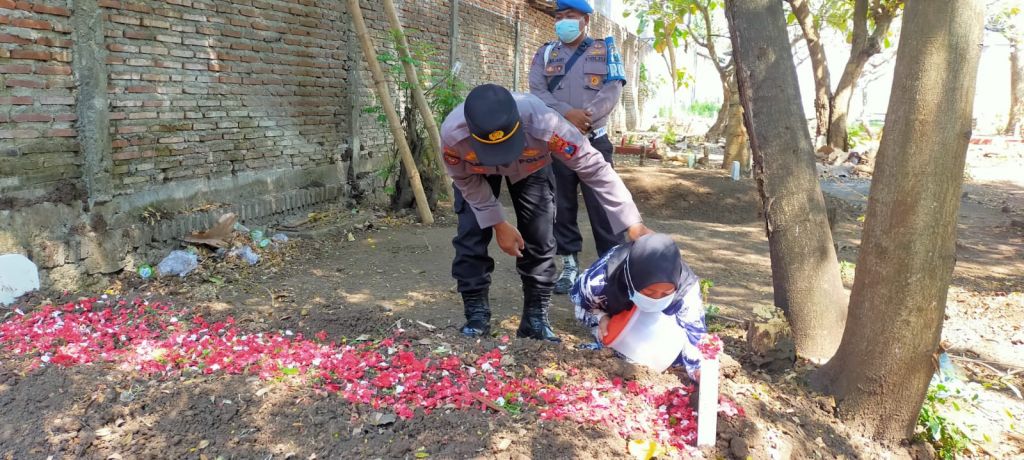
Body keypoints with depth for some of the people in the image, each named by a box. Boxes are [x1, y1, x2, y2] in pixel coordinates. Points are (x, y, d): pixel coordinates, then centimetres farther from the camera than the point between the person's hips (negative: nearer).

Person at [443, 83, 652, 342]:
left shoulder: (545, 126, -46)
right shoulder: (452, 134, -41)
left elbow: (594, 167, -36)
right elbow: (466, 181, -19)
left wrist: (633, 224, -34)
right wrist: (499, 224, -19)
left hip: (530, 166, 0)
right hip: (475, 171, 0)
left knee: (539, 238, -6)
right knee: (471, 236, -12)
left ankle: (536, 318, 8)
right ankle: (477, 317, 4)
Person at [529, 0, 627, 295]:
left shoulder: (605, 50, 8)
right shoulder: (545, 54, 12)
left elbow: (613, 91, -4)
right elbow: (536, 91, -3)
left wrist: (587, 115, -19)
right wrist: (567, 113, -19)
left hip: (594, 141, -2)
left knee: (603, 205, -4)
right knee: (562, 205, 6)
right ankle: (569, 265, 16)